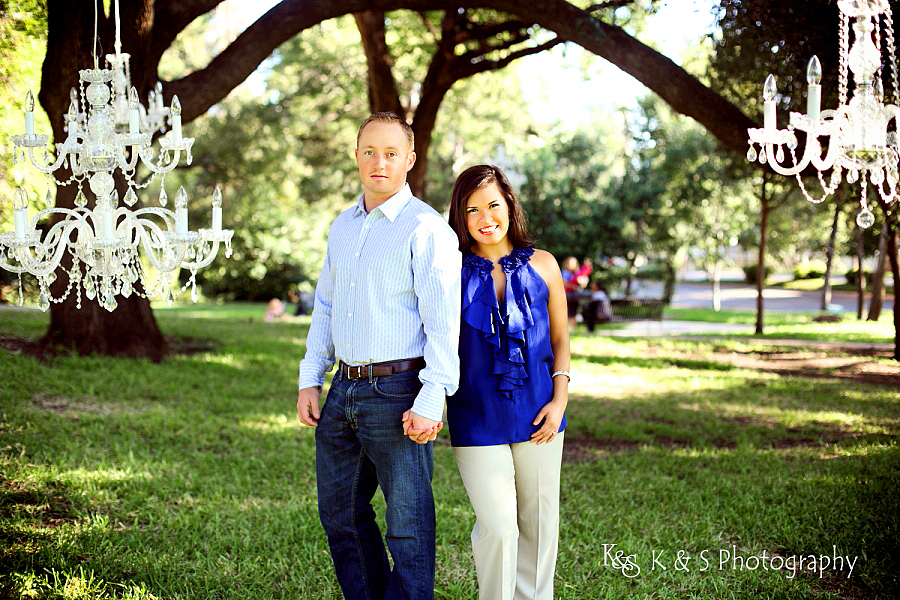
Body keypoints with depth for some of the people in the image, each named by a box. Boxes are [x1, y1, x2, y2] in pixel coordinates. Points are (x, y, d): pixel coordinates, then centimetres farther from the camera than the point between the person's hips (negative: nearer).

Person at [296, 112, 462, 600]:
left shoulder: (426, 229, -8)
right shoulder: (342, 227, 15)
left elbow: (443, 322, -14)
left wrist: (431, 401, -20)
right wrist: (310, 381, 13)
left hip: (396, 393, -7)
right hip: (343, 392, 8)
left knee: (408, 524, 0)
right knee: (340, 513, 16)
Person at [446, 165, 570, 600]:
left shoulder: (541, 265, 4)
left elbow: (560, 338, 10)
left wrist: (560, 399, 0)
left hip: (536, 415, 3)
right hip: (476, 420, -2)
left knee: (538, 522, 12)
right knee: (498, 527, -10)